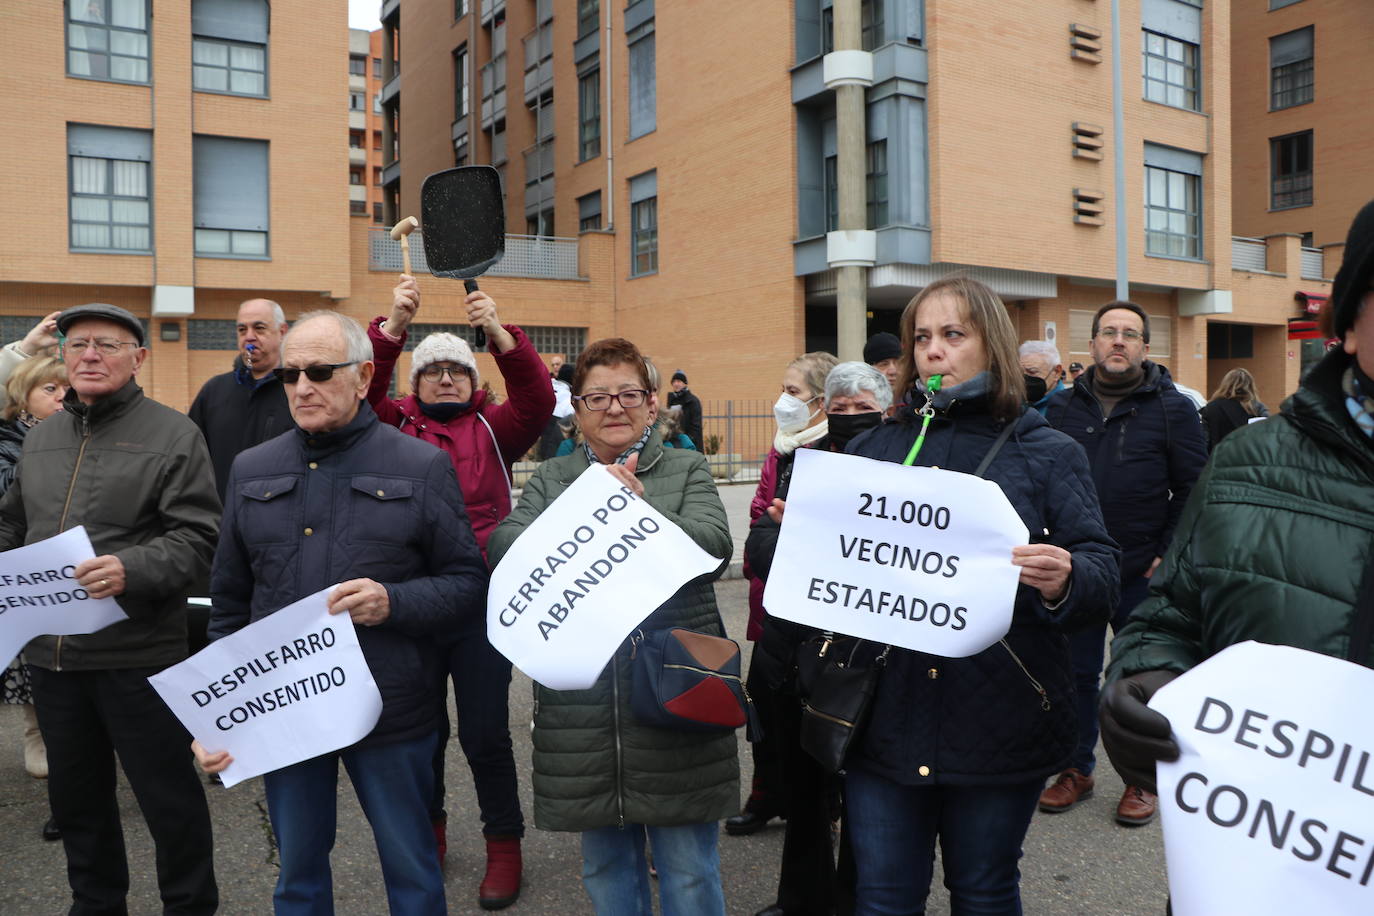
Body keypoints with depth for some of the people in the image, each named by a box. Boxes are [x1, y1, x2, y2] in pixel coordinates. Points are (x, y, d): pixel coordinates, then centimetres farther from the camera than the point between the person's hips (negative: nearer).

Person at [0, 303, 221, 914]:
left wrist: (132, 570, -28)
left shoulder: (173, 435, -6)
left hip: (137, 652, -6)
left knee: (168, 794, 4)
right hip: (50, 651, 6)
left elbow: (197, 538, -13)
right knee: (75, 794, 19)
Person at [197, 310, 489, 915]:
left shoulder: (422, 467, -4)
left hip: (390, 711, -3)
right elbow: (230, 604, 12)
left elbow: (469, 584, -4)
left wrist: (393, 603, -21)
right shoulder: (251, 470, 7)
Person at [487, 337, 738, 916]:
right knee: (604, 865, 17)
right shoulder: (552, 478, 12)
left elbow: (713, 547, -10)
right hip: (585, 702, 2)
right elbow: (504, 547, -5)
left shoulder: (687, 470, 6)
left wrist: (643, 508, -23)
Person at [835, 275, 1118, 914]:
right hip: (886, 715, 2)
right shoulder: (871, 449, 10)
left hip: (998, 720, -1)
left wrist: (1063, 582, -25)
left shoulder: (1046, 454, 3)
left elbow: (1102, 575, -4)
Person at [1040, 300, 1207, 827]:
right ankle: (1077, 769, 28)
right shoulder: (1061, 408, 6)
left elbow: (1192, 488, -1)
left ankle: (1142, 780, 25)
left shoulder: (1173, 409, -1)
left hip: (1144, 572, -2)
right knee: (1077, 673, 12)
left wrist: (1169, 556, -7)